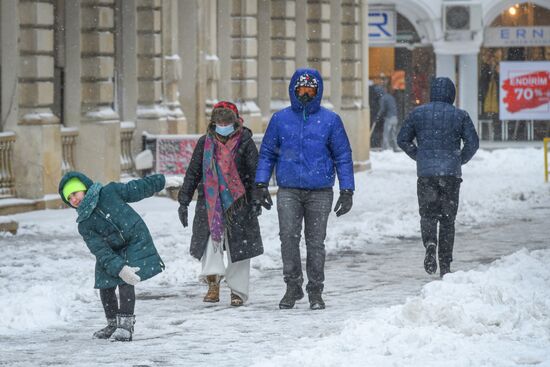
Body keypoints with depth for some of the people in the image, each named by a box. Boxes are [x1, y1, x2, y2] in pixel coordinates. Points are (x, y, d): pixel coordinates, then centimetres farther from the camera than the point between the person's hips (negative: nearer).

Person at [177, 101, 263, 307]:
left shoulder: (245, 142, 1)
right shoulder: (205, 143, 9)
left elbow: (256, 173, 1)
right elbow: (193, 173, 13)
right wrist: (183, 202, 9)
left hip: (237, 203, -2)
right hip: (210, 202, 2)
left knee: (238, 247, 1)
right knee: (209, 237, -16)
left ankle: (238, 291, 9)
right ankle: (213, 283, -18)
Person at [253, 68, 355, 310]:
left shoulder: (330, 120, 5)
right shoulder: (280, 119, 9)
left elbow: (343, 156, 7)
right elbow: (267, 154, 13)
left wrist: (347, 191, 1)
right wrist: (260, 185, 3)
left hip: (320, 192, 0)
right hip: (288, 190, 0)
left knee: (315, 242, 1)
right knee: (288, 236, -15)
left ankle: (315, 292, 10)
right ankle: (293, 285, -5)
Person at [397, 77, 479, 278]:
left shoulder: (418, 113, 4)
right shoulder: (460, 115, 0)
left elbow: (403, 140, 6)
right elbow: (472, 143, -4)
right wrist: (460, 160, 11)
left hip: (426, 172, 0)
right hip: (451, 174, 0)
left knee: (427, 214, 9)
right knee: (447, 219, 8)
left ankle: (430, 244, -22)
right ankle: (445, 265, 6)